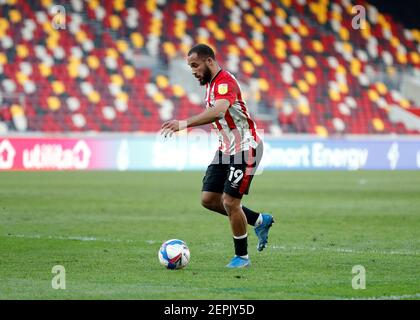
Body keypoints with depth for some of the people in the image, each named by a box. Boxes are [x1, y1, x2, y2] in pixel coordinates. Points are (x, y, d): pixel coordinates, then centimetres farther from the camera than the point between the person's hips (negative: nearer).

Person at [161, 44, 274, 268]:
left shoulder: (225, 82, -21)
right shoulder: (210, 83, 11)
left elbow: (218, 112, -40)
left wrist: (184, 123, -47)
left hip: (245, 149, -10)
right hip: (226, 148, 10)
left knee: (230, 202, -10)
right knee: (209, 199, 4)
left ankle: (242, 256, 7)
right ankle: (259, 221, 21)